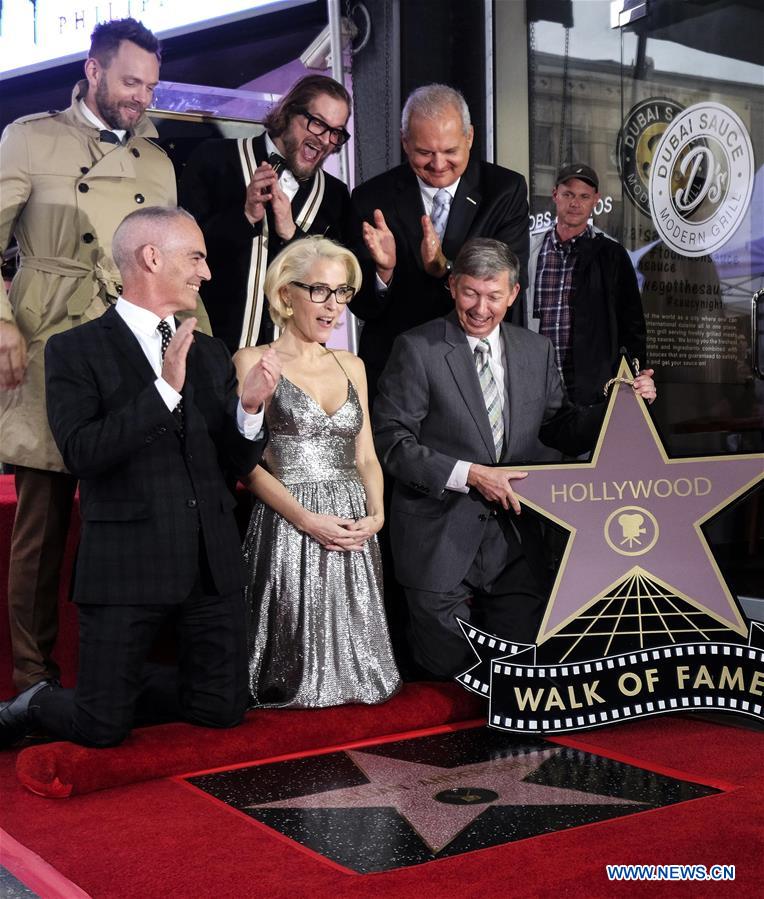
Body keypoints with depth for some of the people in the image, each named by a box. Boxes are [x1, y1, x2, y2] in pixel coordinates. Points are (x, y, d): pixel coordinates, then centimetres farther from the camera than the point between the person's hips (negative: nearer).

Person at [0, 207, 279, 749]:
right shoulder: (76, 350, -3)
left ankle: (127, 682, 35)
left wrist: (250, 407, -9)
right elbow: (82, 453, -17)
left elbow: (238, 464, 11)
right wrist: (164, 389, -22)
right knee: (102, 728, -1)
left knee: (223, 710, 10)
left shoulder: (211, 354, 12)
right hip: (127, 562, -5)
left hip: (213, 561, 5)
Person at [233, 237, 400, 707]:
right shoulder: (253, 362, 0)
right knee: (295, 666, -1)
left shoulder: (351, 366, 17)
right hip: (288, 527, -5)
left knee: (356, 649, 5)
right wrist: (307, 519, -17)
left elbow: (366, 456, 15)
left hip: (354, 532, 5)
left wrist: (376, 514, -6)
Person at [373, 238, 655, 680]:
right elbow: (392, 442, -12)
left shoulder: (538, 351, 8)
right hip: (440, 539, -4)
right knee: (449, 665, 6)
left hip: (513, 538, 4)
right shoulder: (417, 349, -8)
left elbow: (563, 429, 12)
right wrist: (469, 474, -20)